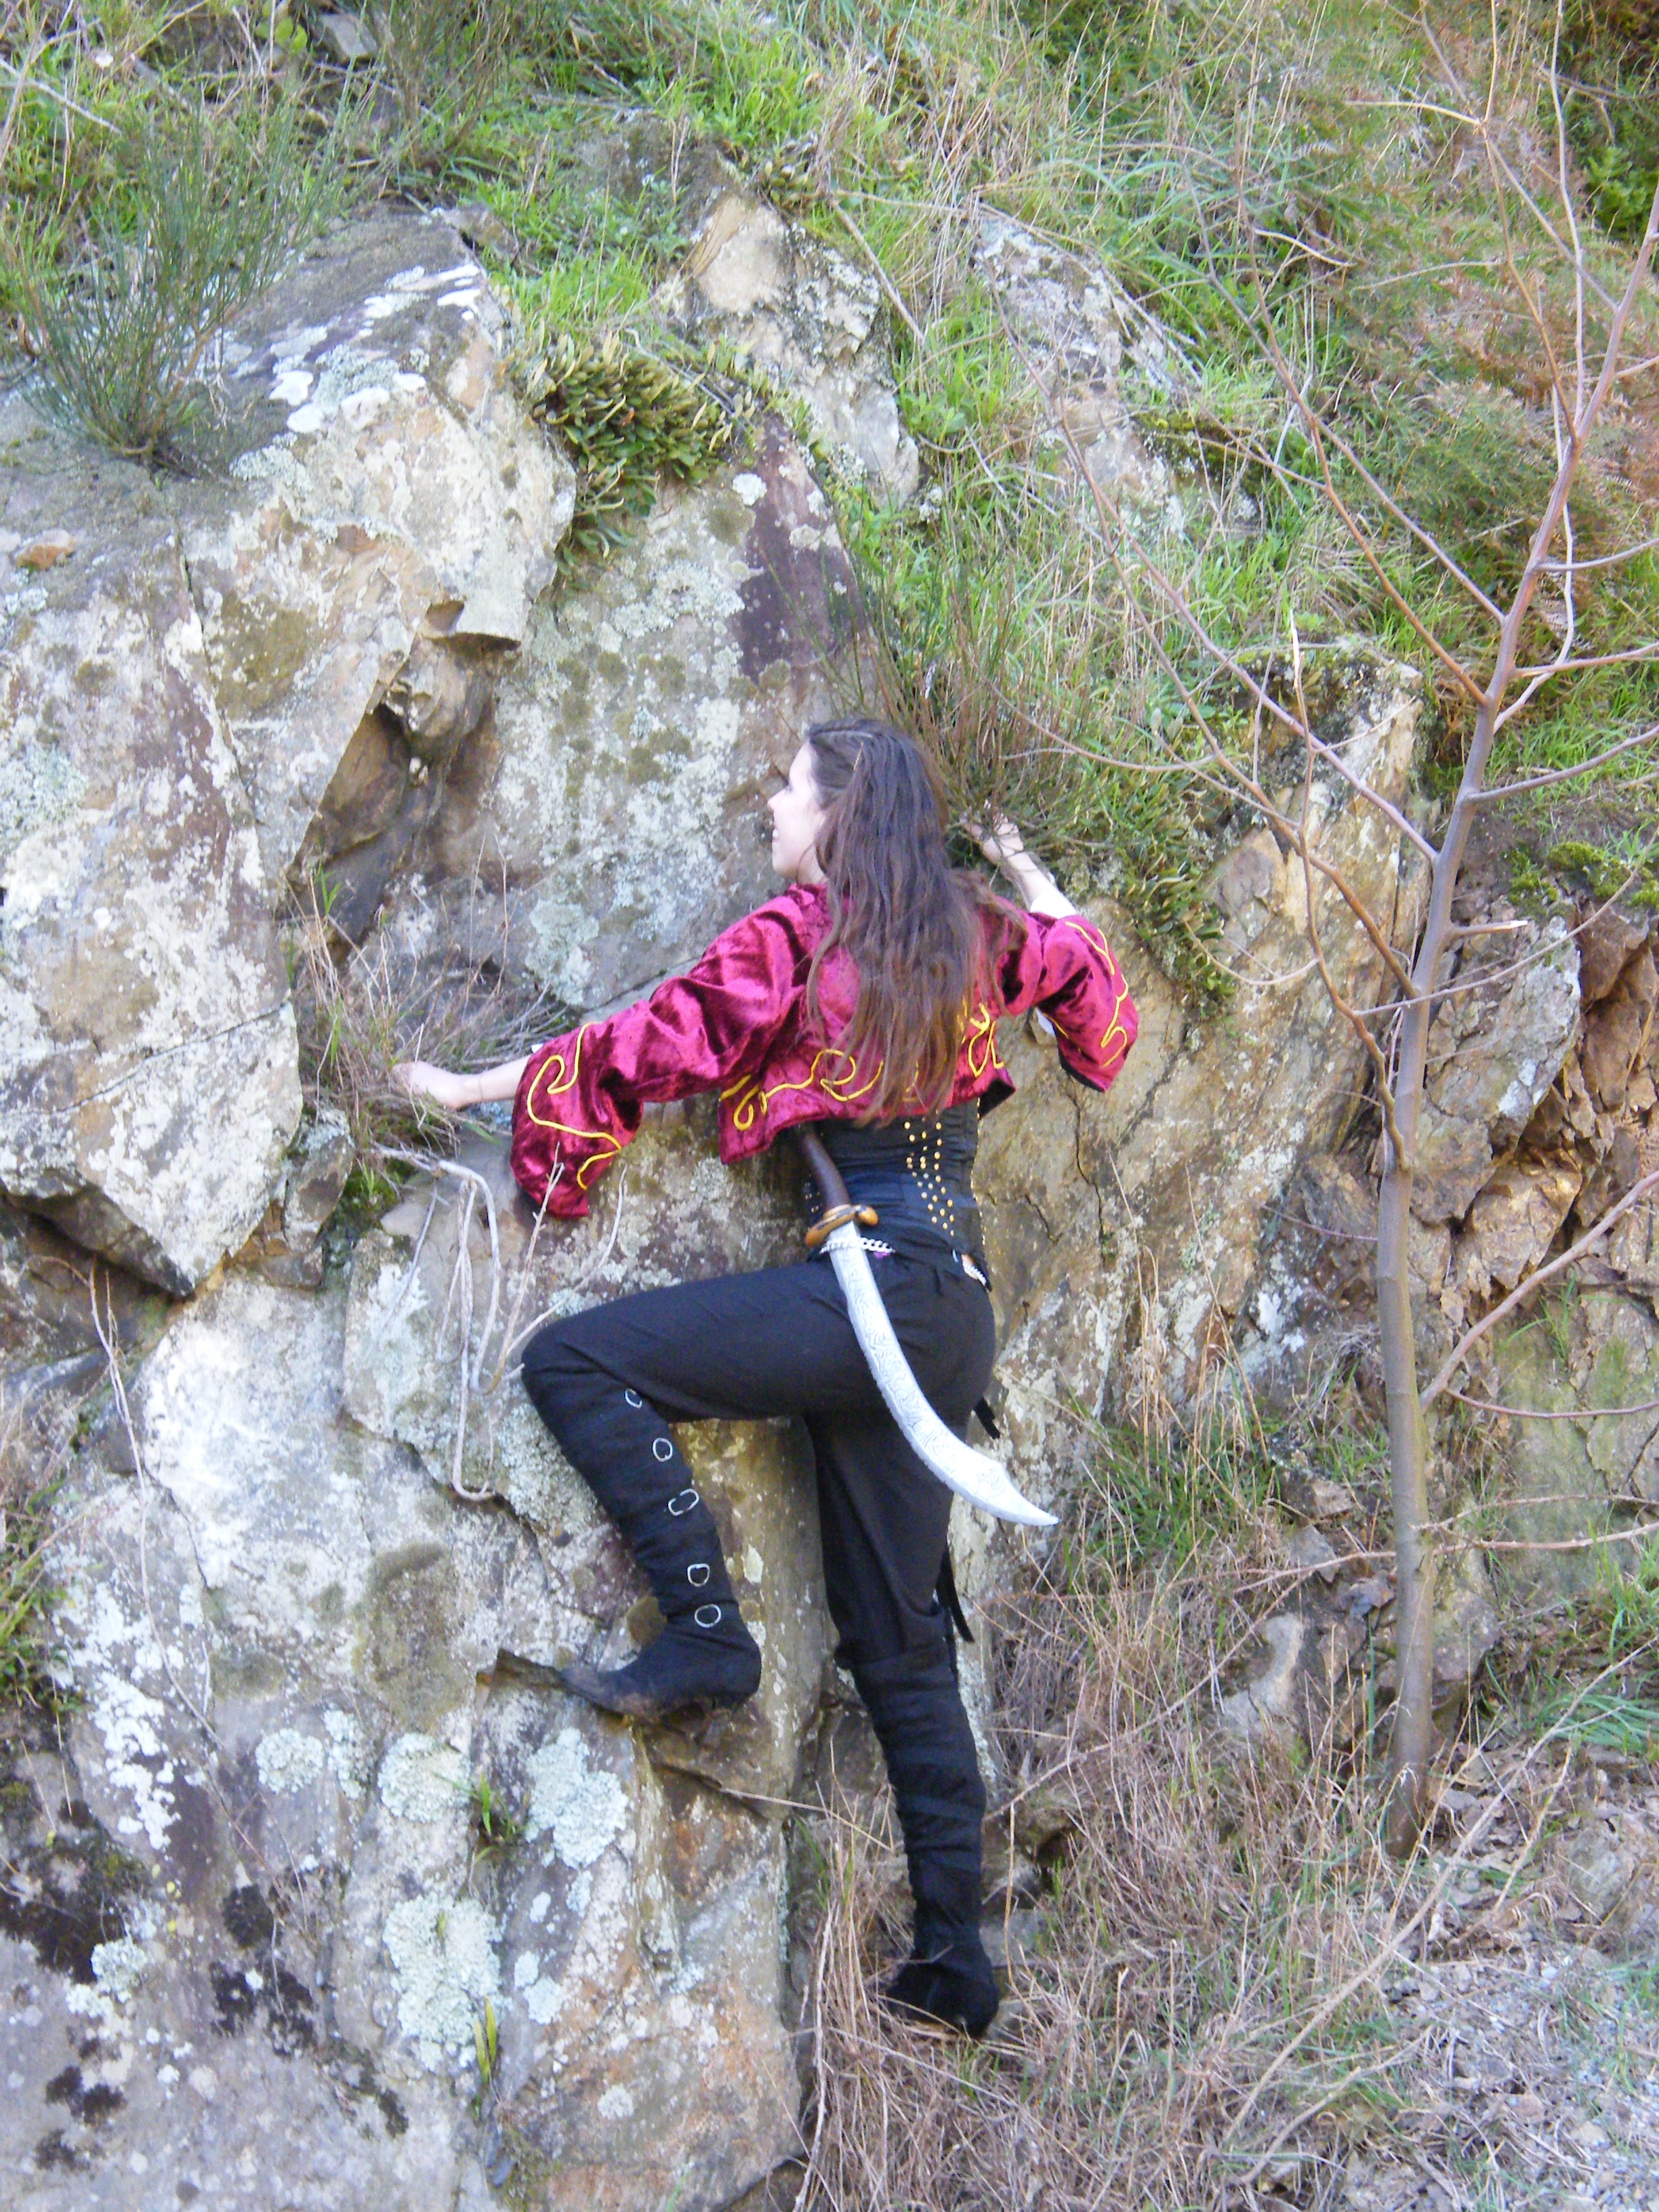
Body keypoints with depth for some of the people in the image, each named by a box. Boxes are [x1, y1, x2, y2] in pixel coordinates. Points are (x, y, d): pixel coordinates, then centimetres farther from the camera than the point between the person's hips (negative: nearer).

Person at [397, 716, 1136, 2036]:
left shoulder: (802, 929, -3)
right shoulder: (978, 932, 14)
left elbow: (654, 1042, -2)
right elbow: (1084, 968, 33)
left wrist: (473, 1089, 7)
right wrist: (1028, 876, 50)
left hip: (870, 1283, -8)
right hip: (958, 1313, 8)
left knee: (576, 1360, -7)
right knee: (903, 1639, 11)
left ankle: (707, 1633, -14)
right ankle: (954, 1953, 11)